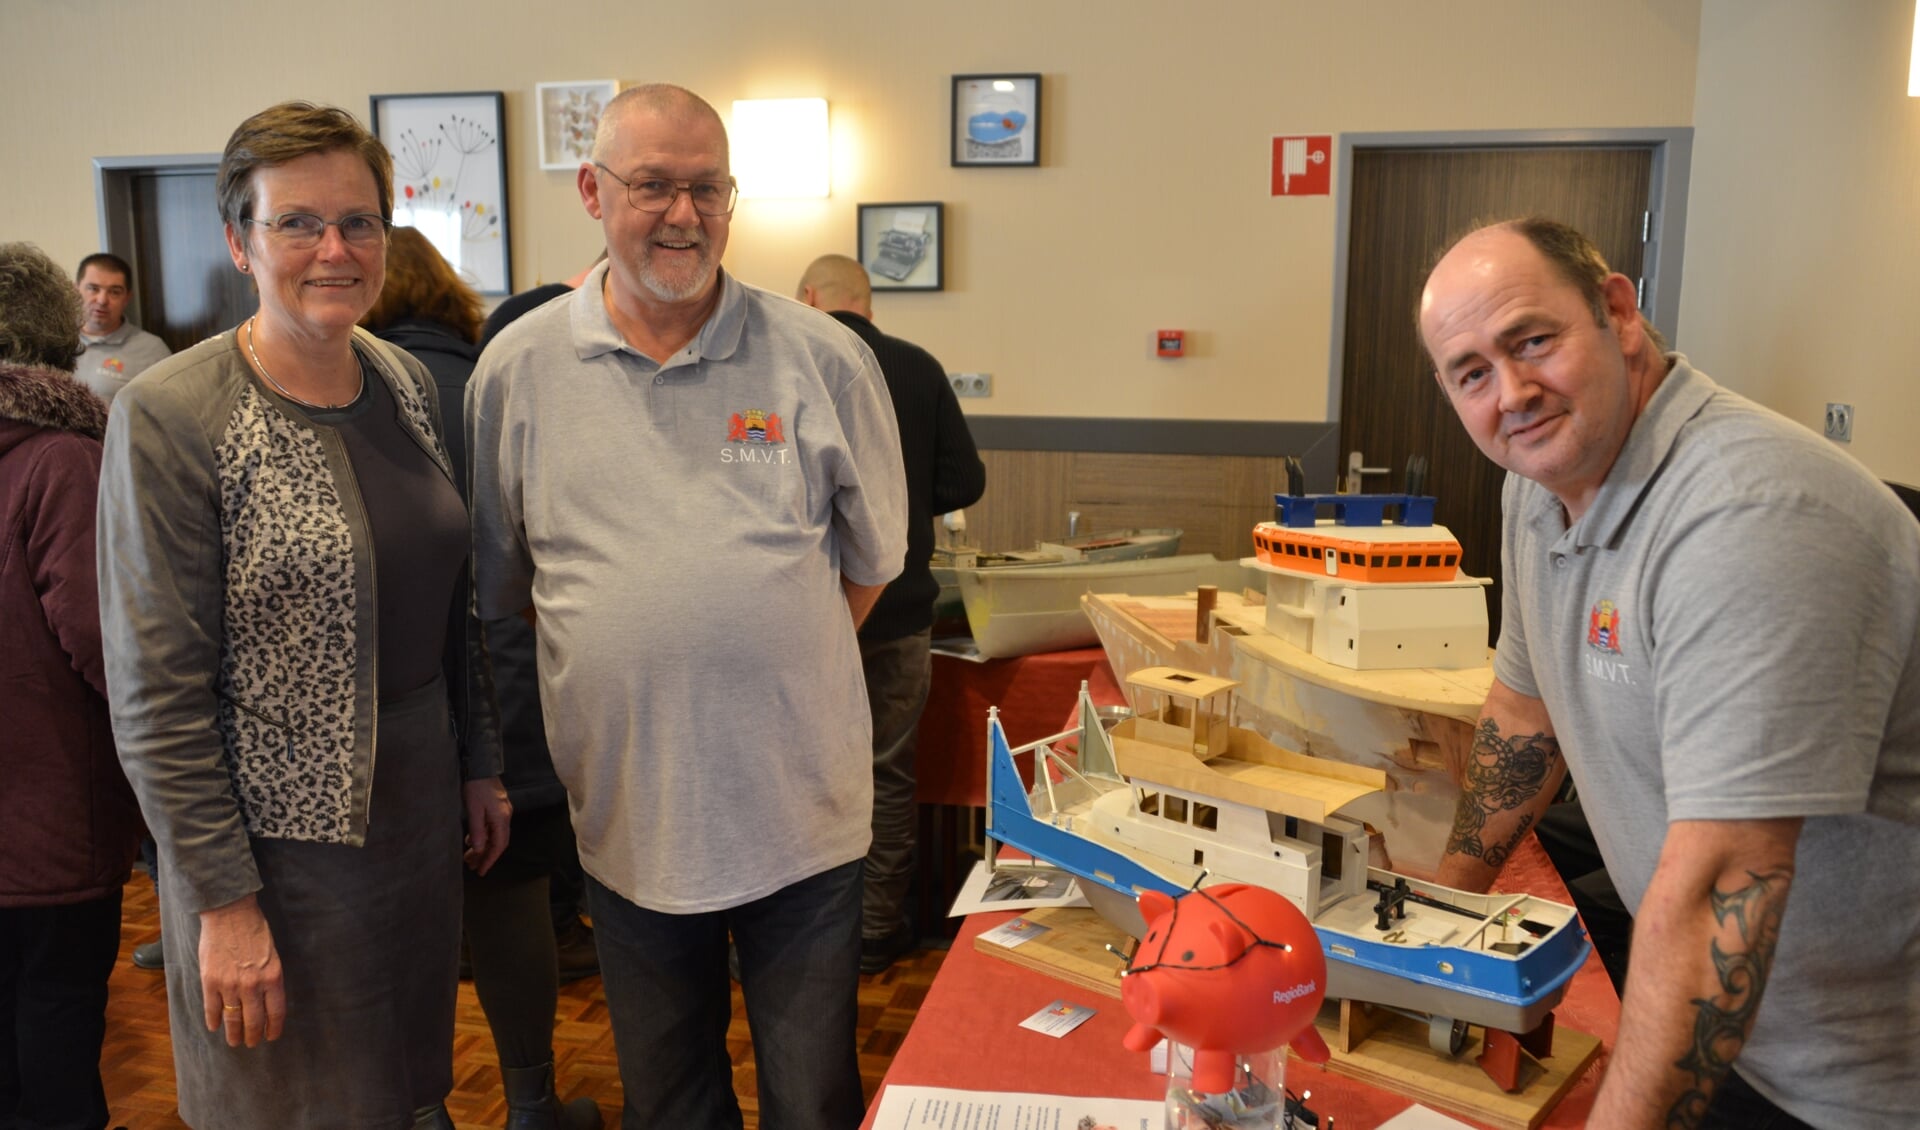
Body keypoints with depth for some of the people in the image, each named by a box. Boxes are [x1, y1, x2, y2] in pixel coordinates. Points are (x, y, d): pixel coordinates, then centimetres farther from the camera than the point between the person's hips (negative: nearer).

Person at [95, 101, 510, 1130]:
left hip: (421, 806, 6)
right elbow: (156, 696, -16)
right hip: (278, 838, -5)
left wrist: (479, 765, 11)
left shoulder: (407, 382, 3)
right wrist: (224, 902, -15)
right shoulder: (168, 417, -16)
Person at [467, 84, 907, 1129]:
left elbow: (871, 556, 6)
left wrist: (771, 656, 2)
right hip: (627, 819, 2)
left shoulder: (822, 357, -5)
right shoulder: (518, 368, -2)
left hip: (802, 815, -1)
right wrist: (628, 666, 3)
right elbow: (502, 580, 8)